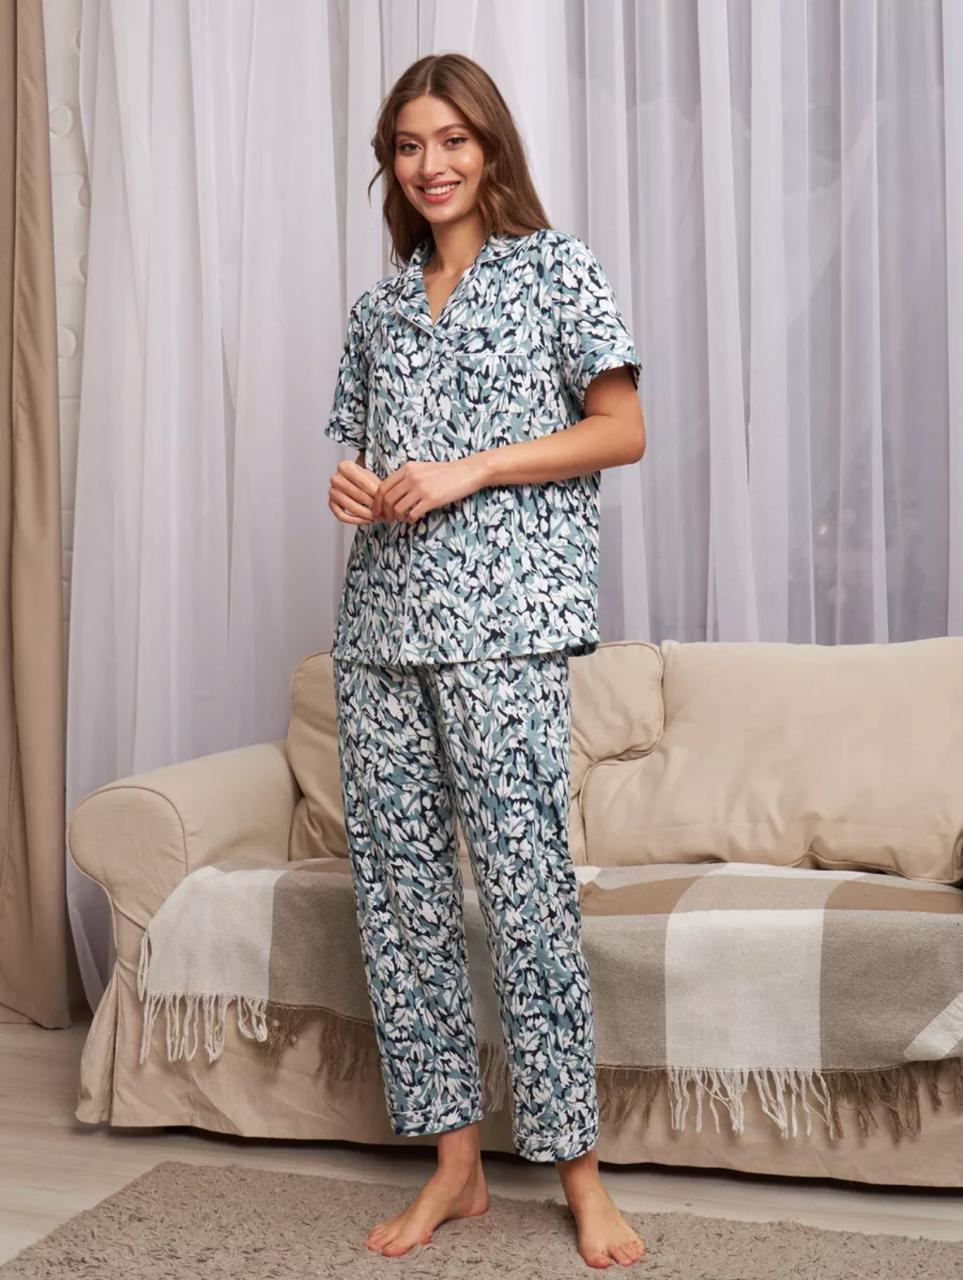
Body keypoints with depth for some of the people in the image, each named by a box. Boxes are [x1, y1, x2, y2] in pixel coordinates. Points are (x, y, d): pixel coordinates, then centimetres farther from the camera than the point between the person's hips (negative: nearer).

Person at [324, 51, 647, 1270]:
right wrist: (353, 487, 1)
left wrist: (466, 473, -10)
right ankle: (455, 1158, 14)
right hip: (381, 616, 6)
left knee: (523, 877, -9)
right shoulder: (379, 303, 20)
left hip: (501, 613, -5)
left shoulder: (554, 264, 5)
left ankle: (579, 1169, 3)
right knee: (394, 879, 3)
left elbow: (622, 430, -2)